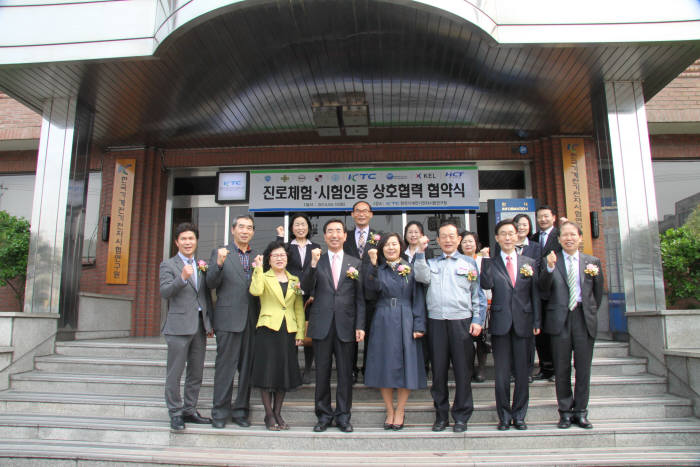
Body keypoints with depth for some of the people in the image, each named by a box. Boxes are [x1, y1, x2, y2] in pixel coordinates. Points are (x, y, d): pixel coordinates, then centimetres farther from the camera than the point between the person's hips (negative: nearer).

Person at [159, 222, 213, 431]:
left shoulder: (201, 265, 16)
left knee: (196, 373, 12)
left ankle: (189, 411, 23)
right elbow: (164, 292, -13)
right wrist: (182, 278, -29)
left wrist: (210, 322, 14)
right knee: (175, 373, 1)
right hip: (179, 326, -5)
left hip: (199, 326, 5)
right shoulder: (168, 265, 0)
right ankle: (175, 414, 12)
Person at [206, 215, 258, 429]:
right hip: (228, 318, -3)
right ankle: (220, 413, 13)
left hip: (252, 320, 4)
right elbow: (211, 283, -5)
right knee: (225, 366, 1)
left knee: (247, 367, 8)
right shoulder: (220, 253, 3)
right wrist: (219, 264, -21)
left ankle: (240, 411, 19)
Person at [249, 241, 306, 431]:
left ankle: (278, 413, 21)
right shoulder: (264, 277, 4)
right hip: (268, 329, -3)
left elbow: (299, 308, 12)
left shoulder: (294, 280, 14)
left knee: (284, 372, 7)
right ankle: (269, 415, 12)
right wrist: (258, 268, -14)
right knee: (267, 372, -1)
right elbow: (255, 291, -20)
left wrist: (300, 332, 5)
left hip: (288, 331, 3)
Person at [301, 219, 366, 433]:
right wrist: (313, 264, -18)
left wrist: (360, 325, -1)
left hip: (346, 325, 0)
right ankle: (324, 415, 21)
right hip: (321, 325, 0)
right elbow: (306, 288, -5)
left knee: (345, 372, 6)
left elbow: (360, 297, 6)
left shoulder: (355, 263, 8)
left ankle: (343, 415, 19)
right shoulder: (316, 261, 7)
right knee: (322, 371, 7)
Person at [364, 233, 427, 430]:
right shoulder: (378, 270, 8)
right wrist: (373, 264, -19)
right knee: (384, 367, 4)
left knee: (405, 366, 2)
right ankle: (389, 411, 19)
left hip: (405, 323, -1)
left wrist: (419, 325, -7)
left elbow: (418, 298, 2)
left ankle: (400, 411, 17)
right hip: (383, 323, 1)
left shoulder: (410, 269, 6)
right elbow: (371, 290, -11)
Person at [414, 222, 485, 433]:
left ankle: (461, 416, 16)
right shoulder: (431, 263, 14)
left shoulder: (469, 263, 10)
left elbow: (478, 295, 8)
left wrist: (477, 320, -1)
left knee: (462, 370, 2)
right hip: (436, 322, 1)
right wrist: (421, 252, -10)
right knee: (438, 370, 7)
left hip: (461, 322, -1)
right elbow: (422, 277, -7)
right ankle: (441, 415, 20)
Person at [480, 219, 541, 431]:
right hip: (500, 323, -1)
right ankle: (504, 416, 16)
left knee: (522, 372, 8)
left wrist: (536, 322, 3)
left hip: (523, 322, 2)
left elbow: (535, 294, 8)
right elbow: (486, 285, -14)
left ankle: (519, 415, 21)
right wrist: (485, 259, -17)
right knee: (502, 373, 4)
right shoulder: (491, 263, 4)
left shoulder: (529, 263, 9)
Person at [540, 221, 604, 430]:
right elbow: (544, 292, -6)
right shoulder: (551, 261, 3)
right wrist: (549, 268, -18)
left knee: (583, 368, 6)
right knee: (561, 369, 5)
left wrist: (590, 313, 12)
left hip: (584, 319, 1)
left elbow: (598, 293, 15)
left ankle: (580, 412, 18)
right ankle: (565, 412, 16)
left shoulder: (593, 262, 9)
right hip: (559, 319, -1)